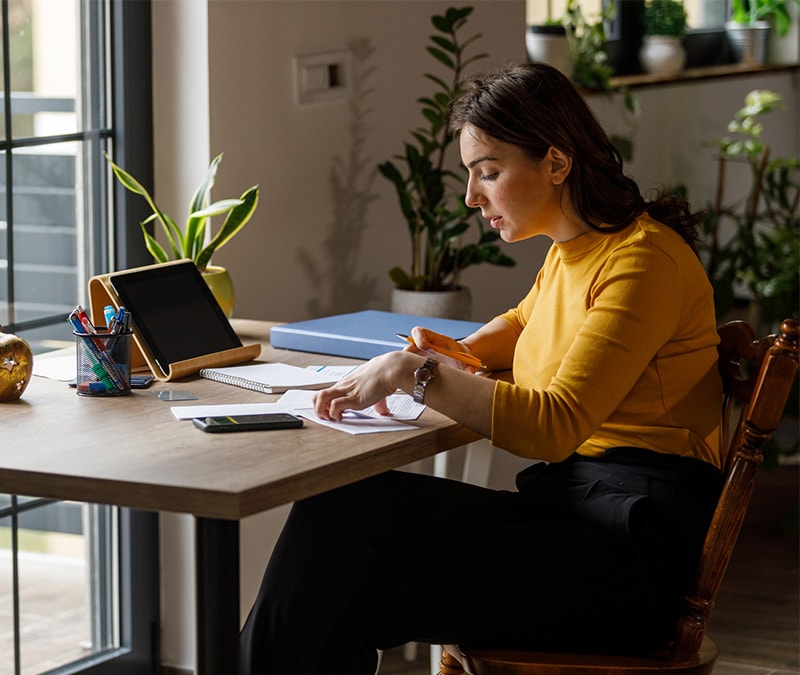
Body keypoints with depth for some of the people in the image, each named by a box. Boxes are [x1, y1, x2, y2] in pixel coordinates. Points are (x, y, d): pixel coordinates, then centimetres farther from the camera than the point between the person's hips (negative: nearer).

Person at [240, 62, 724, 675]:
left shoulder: (643, 261, -13)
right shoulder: (571, 251, 15)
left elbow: (554, 425, -24)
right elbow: (523, 323, 40)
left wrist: (417, 374, -24)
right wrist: (461, 355, 18)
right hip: (560, 507, 9)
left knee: (351, 599, -20)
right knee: (336, 507, -12)